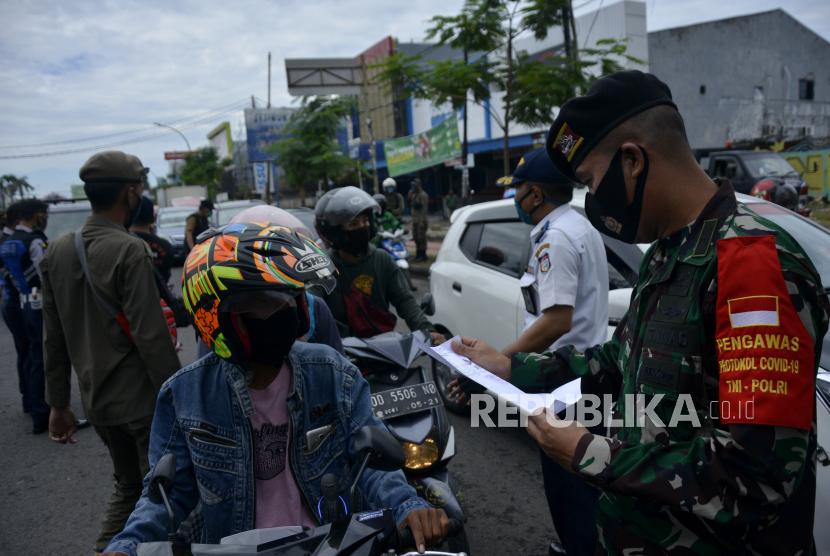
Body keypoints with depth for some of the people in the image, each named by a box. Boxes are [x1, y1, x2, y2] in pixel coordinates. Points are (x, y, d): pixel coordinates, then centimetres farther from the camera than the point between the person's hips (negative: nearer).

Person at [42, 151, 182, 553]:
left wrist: (58, 403, 15)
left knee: (127, 484, 24)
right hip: (142, 399, -7)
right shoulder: (130, 251, -18)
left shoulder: (57, 252, 5)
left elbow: (54, 337, 9)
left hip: (96, 400, 7)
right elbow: (150, 336, -21)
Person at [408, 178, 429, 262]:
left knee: (421, 237, -7)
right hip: (414, 220, 9)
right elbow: (410, 206, 19)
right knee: (416, 237, 12)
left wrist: (422, 221, -22)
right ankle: (418, 255, 20)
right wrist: (409, 197, 4)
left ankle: (423, 256, -3)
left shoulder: (423, 195, -11)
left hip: (421, 220, -9)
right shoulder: (414, 195, 17)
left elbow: (424, 208, -17)